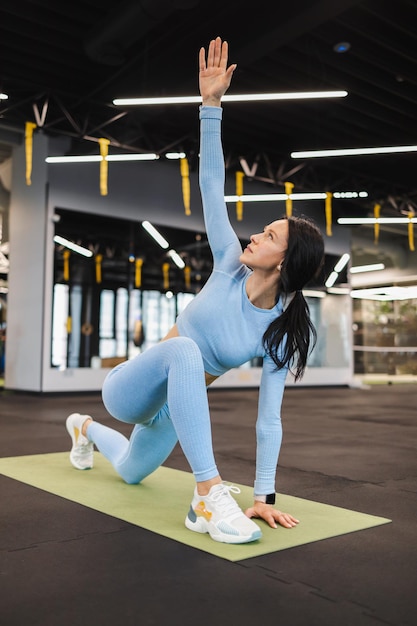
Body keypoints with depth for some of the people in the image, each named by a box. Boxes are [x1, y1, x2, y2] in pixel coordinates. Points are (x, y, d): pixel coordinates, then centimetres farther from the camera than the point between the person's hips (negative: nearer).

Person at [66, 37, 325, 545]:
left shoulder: (280, 331, -16)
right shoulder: (230, 267, -15)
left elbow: (269, 419, -17)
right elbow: (211, 185, -18)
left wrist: (264, 495, -22)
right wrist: (211, 104, -25)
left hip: (169, 410, 3)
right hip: (129, 390, -3)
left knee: (130, 473, 29)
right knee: (183, 349, -39)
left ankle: (87, 429, 62)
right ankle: (208, 495, -39)